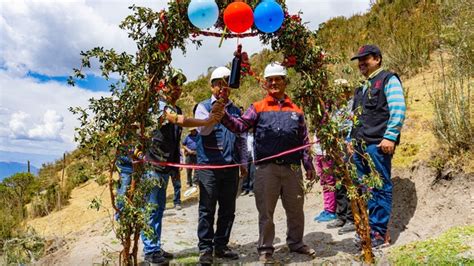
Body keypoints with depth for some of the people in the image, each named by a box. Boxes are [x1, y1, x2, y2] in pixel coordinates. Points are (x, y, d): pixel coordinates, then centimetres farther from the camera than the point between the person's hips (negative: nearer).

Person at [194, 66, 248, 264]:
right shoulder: (204, 106, 1)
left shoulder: (236, 110, 16)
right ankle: (205, 248, 10)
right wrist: (215, 114, -34)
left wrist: (243, 163, 16)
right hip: (208, 166, -5)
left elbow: (241, 139, 20)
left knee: (228, 210, 10)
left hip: (231, 166, 5)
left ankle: (221, 245, 22)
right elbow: (202, 129, -18)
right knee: (207, 209, 0)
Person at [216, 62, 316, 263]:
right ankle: (265, 249, 20)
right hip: (267, 168, -3)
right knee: (266, 211, 6)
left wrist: (309, 164, 11)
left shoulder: (295, 110, 11)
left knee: (295, 209, 15)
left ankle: (296, 242, 35)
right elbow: (240, 126, -9)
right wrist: (223, 115, -26)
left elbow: (304, 140, 13)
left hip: (293, 168, 3)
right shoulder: (258, 108, 4)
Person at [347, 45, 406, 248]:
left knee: (381, 188, -2)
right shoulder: (362, 87, 24)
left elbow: (398, 110, -10)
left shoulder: (388, 79, 0)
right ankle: (367, 228, 19)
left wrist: (390, 137, -17)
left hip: (378, 145, -8)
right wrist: (350, 139, 20)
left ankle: (379, 232, 4)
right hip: (359, 146, 8)